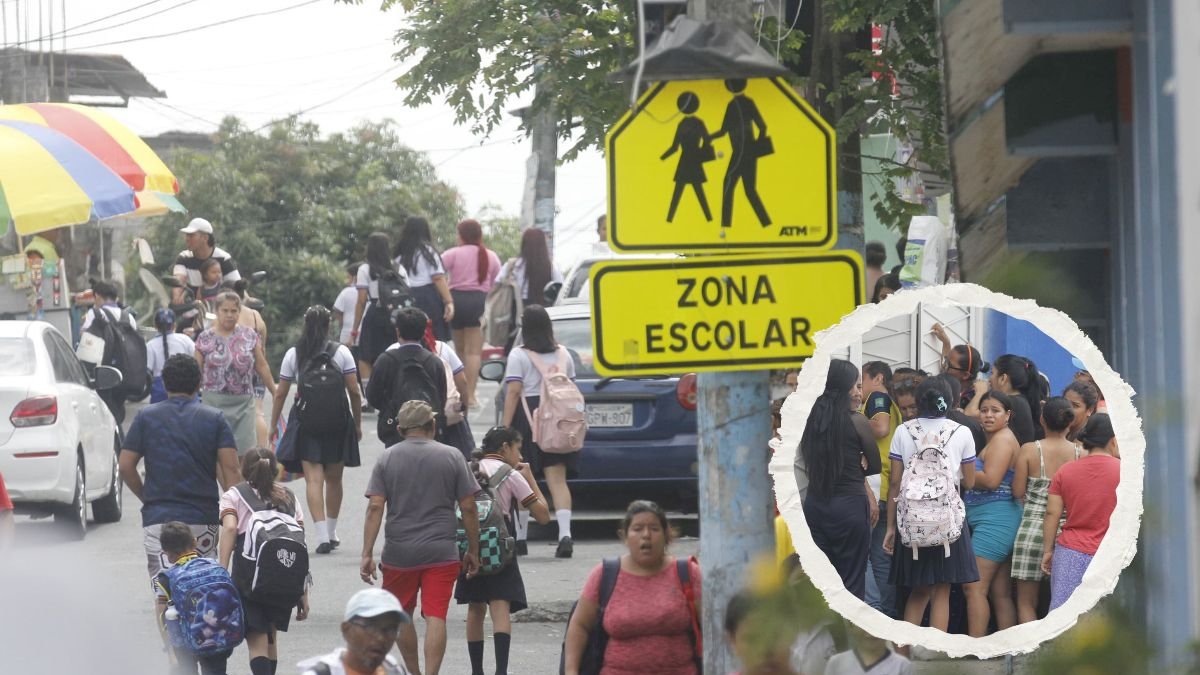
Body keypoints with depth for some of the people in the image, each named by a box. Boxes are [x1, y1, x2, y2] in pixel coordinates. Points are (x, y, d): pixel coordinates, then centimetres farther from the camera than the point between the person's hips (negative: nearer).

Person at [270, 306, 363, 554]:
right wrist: (358, 423, 10)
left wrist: (273, 425, 13)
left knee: (313, 478, -5)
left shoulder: (293, 354, 2)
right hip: (338, 420, 1)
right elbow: (354, 392, -1)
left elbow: (280, 394, 4)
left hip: (306, 420, -1)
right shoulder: (341, 352, 0)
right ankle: (331, 533, 25)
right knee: (334, 478, 14)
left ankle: (322, 535, -18)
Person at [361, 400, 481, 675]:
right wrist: (473, 551, 9)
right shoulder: (451, 457, 1)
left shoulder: (387, 459, 2)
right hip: (441, 553, -1)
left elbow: (375, 507, -6)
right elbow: (468, 508, 0)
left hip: (399, 552, 1)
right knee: (436, 618, -4)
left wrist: (367, 554, -6)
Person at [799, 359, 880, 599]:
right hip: (849, 505, -5)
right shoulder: (856, 421, -10)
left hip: (814, 504, 5)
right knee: (852, 583, 1)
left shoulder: (813, 419, 4)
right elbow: (875, 466, 0)